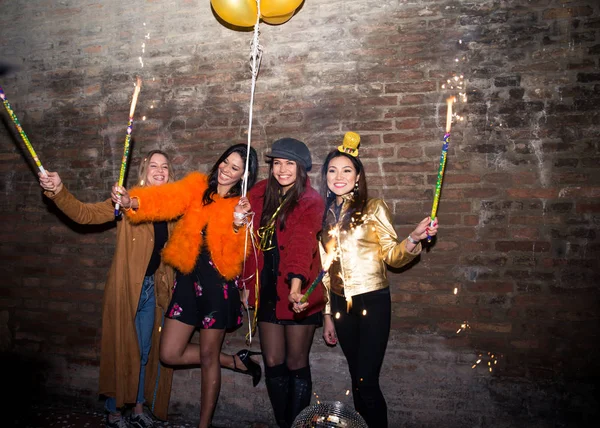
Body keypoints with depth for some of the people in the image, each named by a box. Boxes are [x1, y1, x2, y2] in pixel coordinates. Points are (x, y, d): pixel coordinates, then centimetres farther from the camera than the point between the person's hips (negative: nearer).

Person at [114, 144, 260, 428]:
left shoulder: (242, 206, -3)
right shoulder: (196, 186, 2)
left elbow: (234, 256, -14)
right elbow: (167, 199, -17)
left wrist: (237, 225, -31)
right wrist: (132, 201, -34)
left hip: (218, 283, -3)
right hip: (188, 279, 4)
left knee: (207, 356, 7)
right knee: (170, 355, 8)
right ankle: (236, 362, 28)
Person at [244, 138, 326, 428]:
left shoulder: (311, 201, -11)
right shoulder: (261, 196, 6)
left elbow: (303, 243, -28)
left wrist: (297, 283, -42)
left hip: (298, 294, -4)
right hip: (268, 292, 5)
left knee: (296, 364, 8)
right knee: (273, 363, 12)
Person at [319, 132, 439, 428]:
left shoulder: (374, 208, -5)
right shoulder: (325, 215, 8)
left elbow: (392, 256, -7)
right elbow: (325, 269, 12)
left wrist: (414, 238, -28)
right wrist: (328, 314, 14)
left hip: (372, 303, -4)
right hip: (341, 304, 4)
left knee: (367, 382, -5)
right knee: (357, 378, 14)